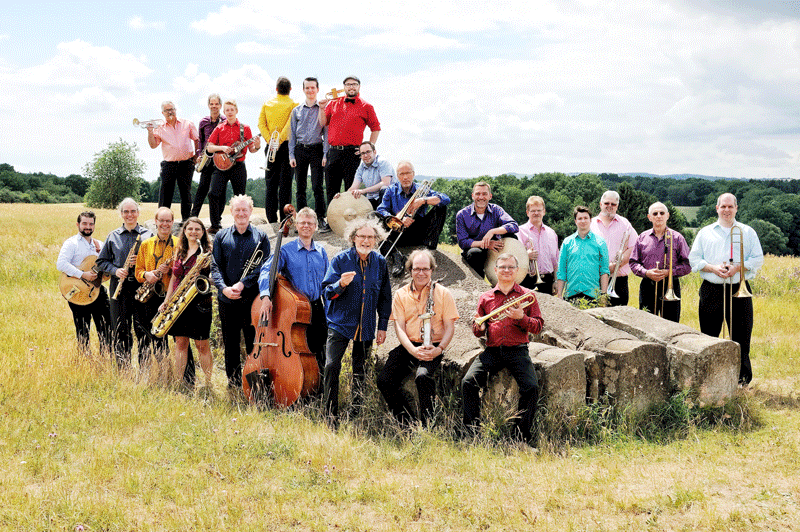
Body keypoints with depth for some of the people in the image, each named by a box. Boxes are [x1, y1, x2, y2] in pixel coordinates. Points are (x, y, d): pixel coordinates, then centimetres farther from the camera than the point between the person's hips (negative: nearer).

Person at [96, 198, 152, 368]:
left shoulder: (147, 235, 5)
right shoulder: (113, 236, 12)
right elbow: (101, 261, 14)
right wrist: (115, 270, -4)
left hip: (142, 286, -2)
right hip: (119, 286, 2)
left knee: (143, 329, -4)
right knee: (120, 330, 4)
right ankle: (123, 369, 12)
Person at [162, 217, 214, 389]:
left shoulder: (207, 251, -1)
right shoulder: (179, 251, 15)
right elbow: (174, 278, 19)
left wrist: (203, 264, -30)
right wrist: (166, 301, 14)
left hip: (199, 302, -5)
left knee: (202, 344, -2)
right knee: (180, 342, 6)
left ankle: (208, 384, 5)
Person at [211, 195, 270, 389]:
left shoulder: (261, 237, 6)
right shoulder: (221, 237, 10)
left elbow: (263, 267, -2)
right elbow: (215, 267, 5)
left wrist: (243, 284, -15)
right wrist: (223, 288, -13)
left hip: (252, 299, -2)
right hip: (227, 300, 2)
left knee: (254, 345, -1)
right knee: (230, 345, 8)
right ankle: (233, 383, 19)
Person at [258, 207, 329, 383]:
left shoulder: (321, 251, 10)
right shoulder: (286, 250, -2)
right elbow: (267, 270, -16)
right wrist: (266, 295, -34)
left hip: (317, 310, 3)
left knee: (318, 353, 7)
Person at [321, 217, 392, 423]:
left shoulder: (380, 262, 4)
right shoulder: (340, 260, -5)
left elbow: (385, 296, 12)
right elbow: (327, 292, -7)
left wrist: (383, 326, 11)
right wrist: (341, 284, -28)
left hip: (366, 327, 3)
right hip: (340, 323, -3)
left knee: (360, 370, 10)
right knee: (332, 365, -15)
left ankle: (357, 411, 26)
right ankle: (330, 415, -6)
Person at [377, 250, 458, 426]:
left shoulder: (443, 293, 5)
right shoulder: (401, 294, 11)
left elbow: (450, 327, 1)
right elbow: (399, 327, 3)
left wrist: (439, 349, -18)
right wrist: (412, 350, -16)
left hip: (433, 348, -3)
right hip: (408, 347, 3)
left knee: (422, 376, -34)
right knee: (384, 381, -19)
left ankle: (427, 424, -19)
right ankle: (409, 423, -3)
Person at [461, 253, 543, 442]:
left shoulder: (527, 295, 12)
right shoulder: (486, 297, 16)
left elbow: (538, 327, 6)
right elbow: (477, 332, 20)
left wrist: (521, 317, -12)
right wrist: (479, 327, -5)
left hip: (517, 350, -2)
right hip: (492, 351, 2)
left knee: (531, 387, -24)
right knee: (468, 382, -21)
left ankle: (523, 436, -9)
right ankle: (472, 432, -11)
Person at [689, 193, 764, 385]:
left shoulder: (747, 232, 10)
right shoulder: (705, 232, 12)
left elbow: (758, 259, 5)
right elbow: (694, 259, 7)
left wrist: (737, 268, -11)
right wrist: (713, 268, -10)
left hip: (739, 290, -1)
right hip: (711, 290, 1)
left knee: (741, 335, -2)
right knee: (708, 336, 4)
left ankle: (742, 377, 8)